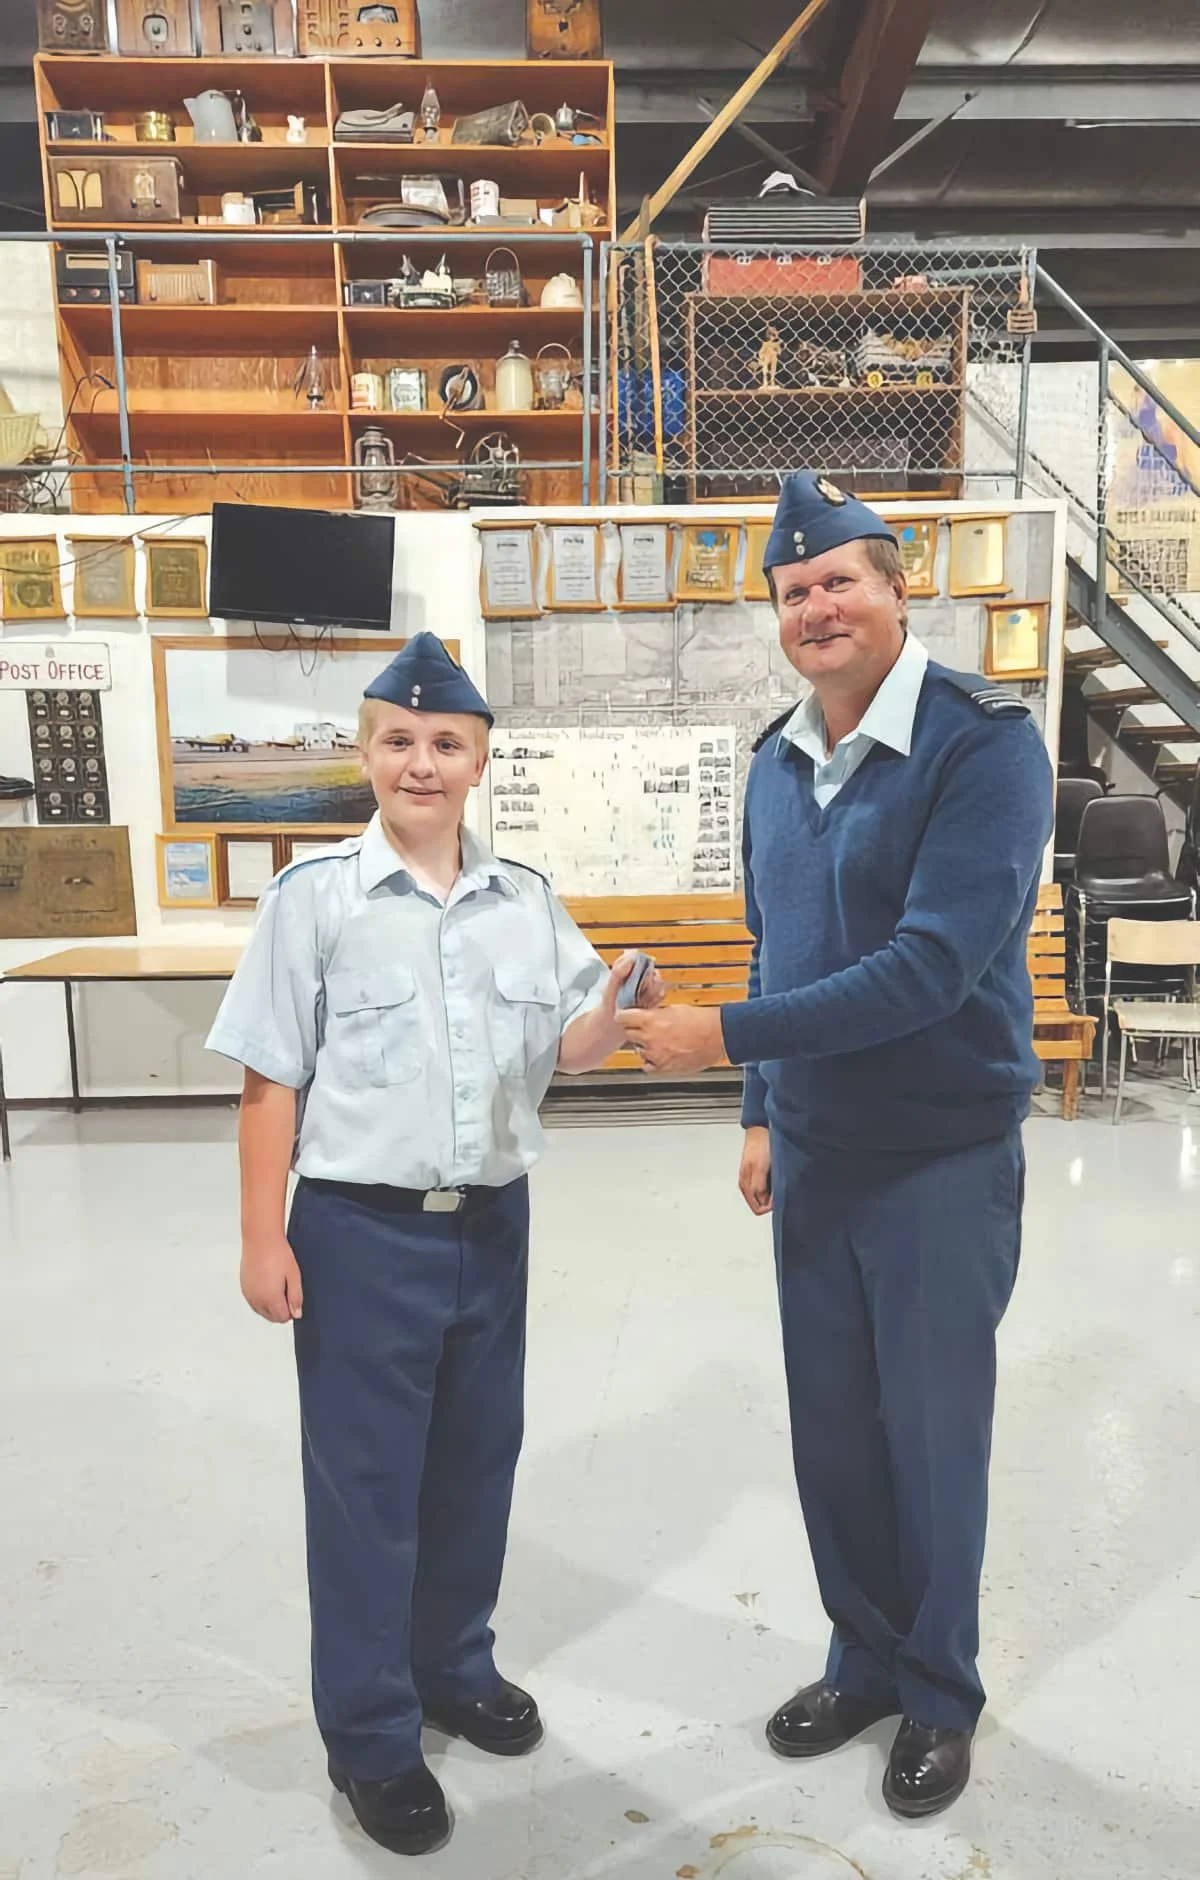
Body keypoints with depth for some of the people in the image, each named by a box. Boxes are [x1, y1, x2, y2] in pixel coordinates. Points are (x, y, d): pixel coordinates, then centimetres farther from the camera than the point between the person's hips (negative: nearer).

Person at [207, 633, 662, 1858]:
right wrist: (263, 1239, -8)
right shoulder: (314, 898, -9)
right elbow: (270, 1078, -7)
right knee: (366, 1482, 10)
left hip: (492, 1223, 4)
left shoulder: (525, 900, 2)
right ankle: (369, 1731, 31)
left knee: (477, 1462, 19)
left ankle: (453, 1665, 44)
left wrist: (613, 1009, -15)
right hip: (362, 1231, -4)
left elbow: (566, 1054, 7)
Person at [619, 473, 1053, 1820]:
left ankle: (939, 1697, 36)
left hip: (943, 1157, -5)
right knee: (831, 1429, 16)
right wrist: (764, 1115, 13)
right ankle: (865, 1661, 40)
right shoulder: (776, 762, 4)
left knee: (931, 1433, 10)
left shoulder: (983, 745, -17)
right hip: (813, 1154, 6)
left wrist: (726, 1037, -24)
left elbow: (932, 966, -25)